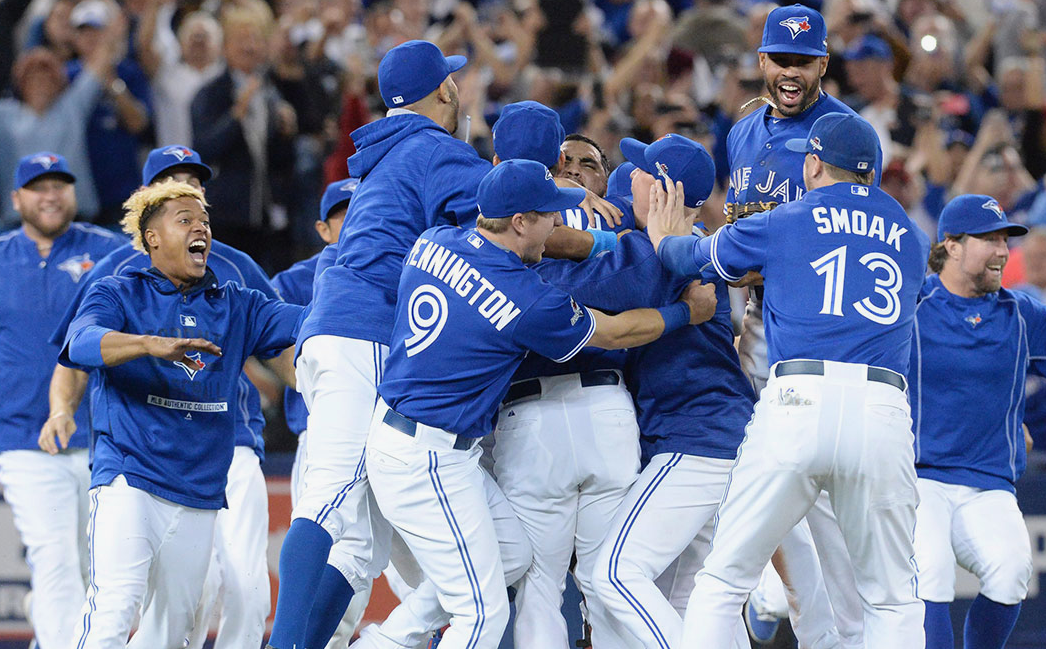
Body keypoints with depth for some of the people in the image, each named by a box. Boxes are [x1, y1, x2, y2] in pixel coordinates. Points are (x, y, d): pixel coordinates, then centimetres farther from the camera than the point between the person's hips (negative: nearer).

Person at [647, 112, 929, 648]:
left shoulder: (780, 224, 13)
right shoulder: (910, 237, 21)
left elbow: (691, 258, 26)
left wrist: (662, 237, 50)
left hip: (798, 401, -2)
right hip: (884, 410, 2)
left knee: (721, 582, 6)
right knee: (892, 601, 9)